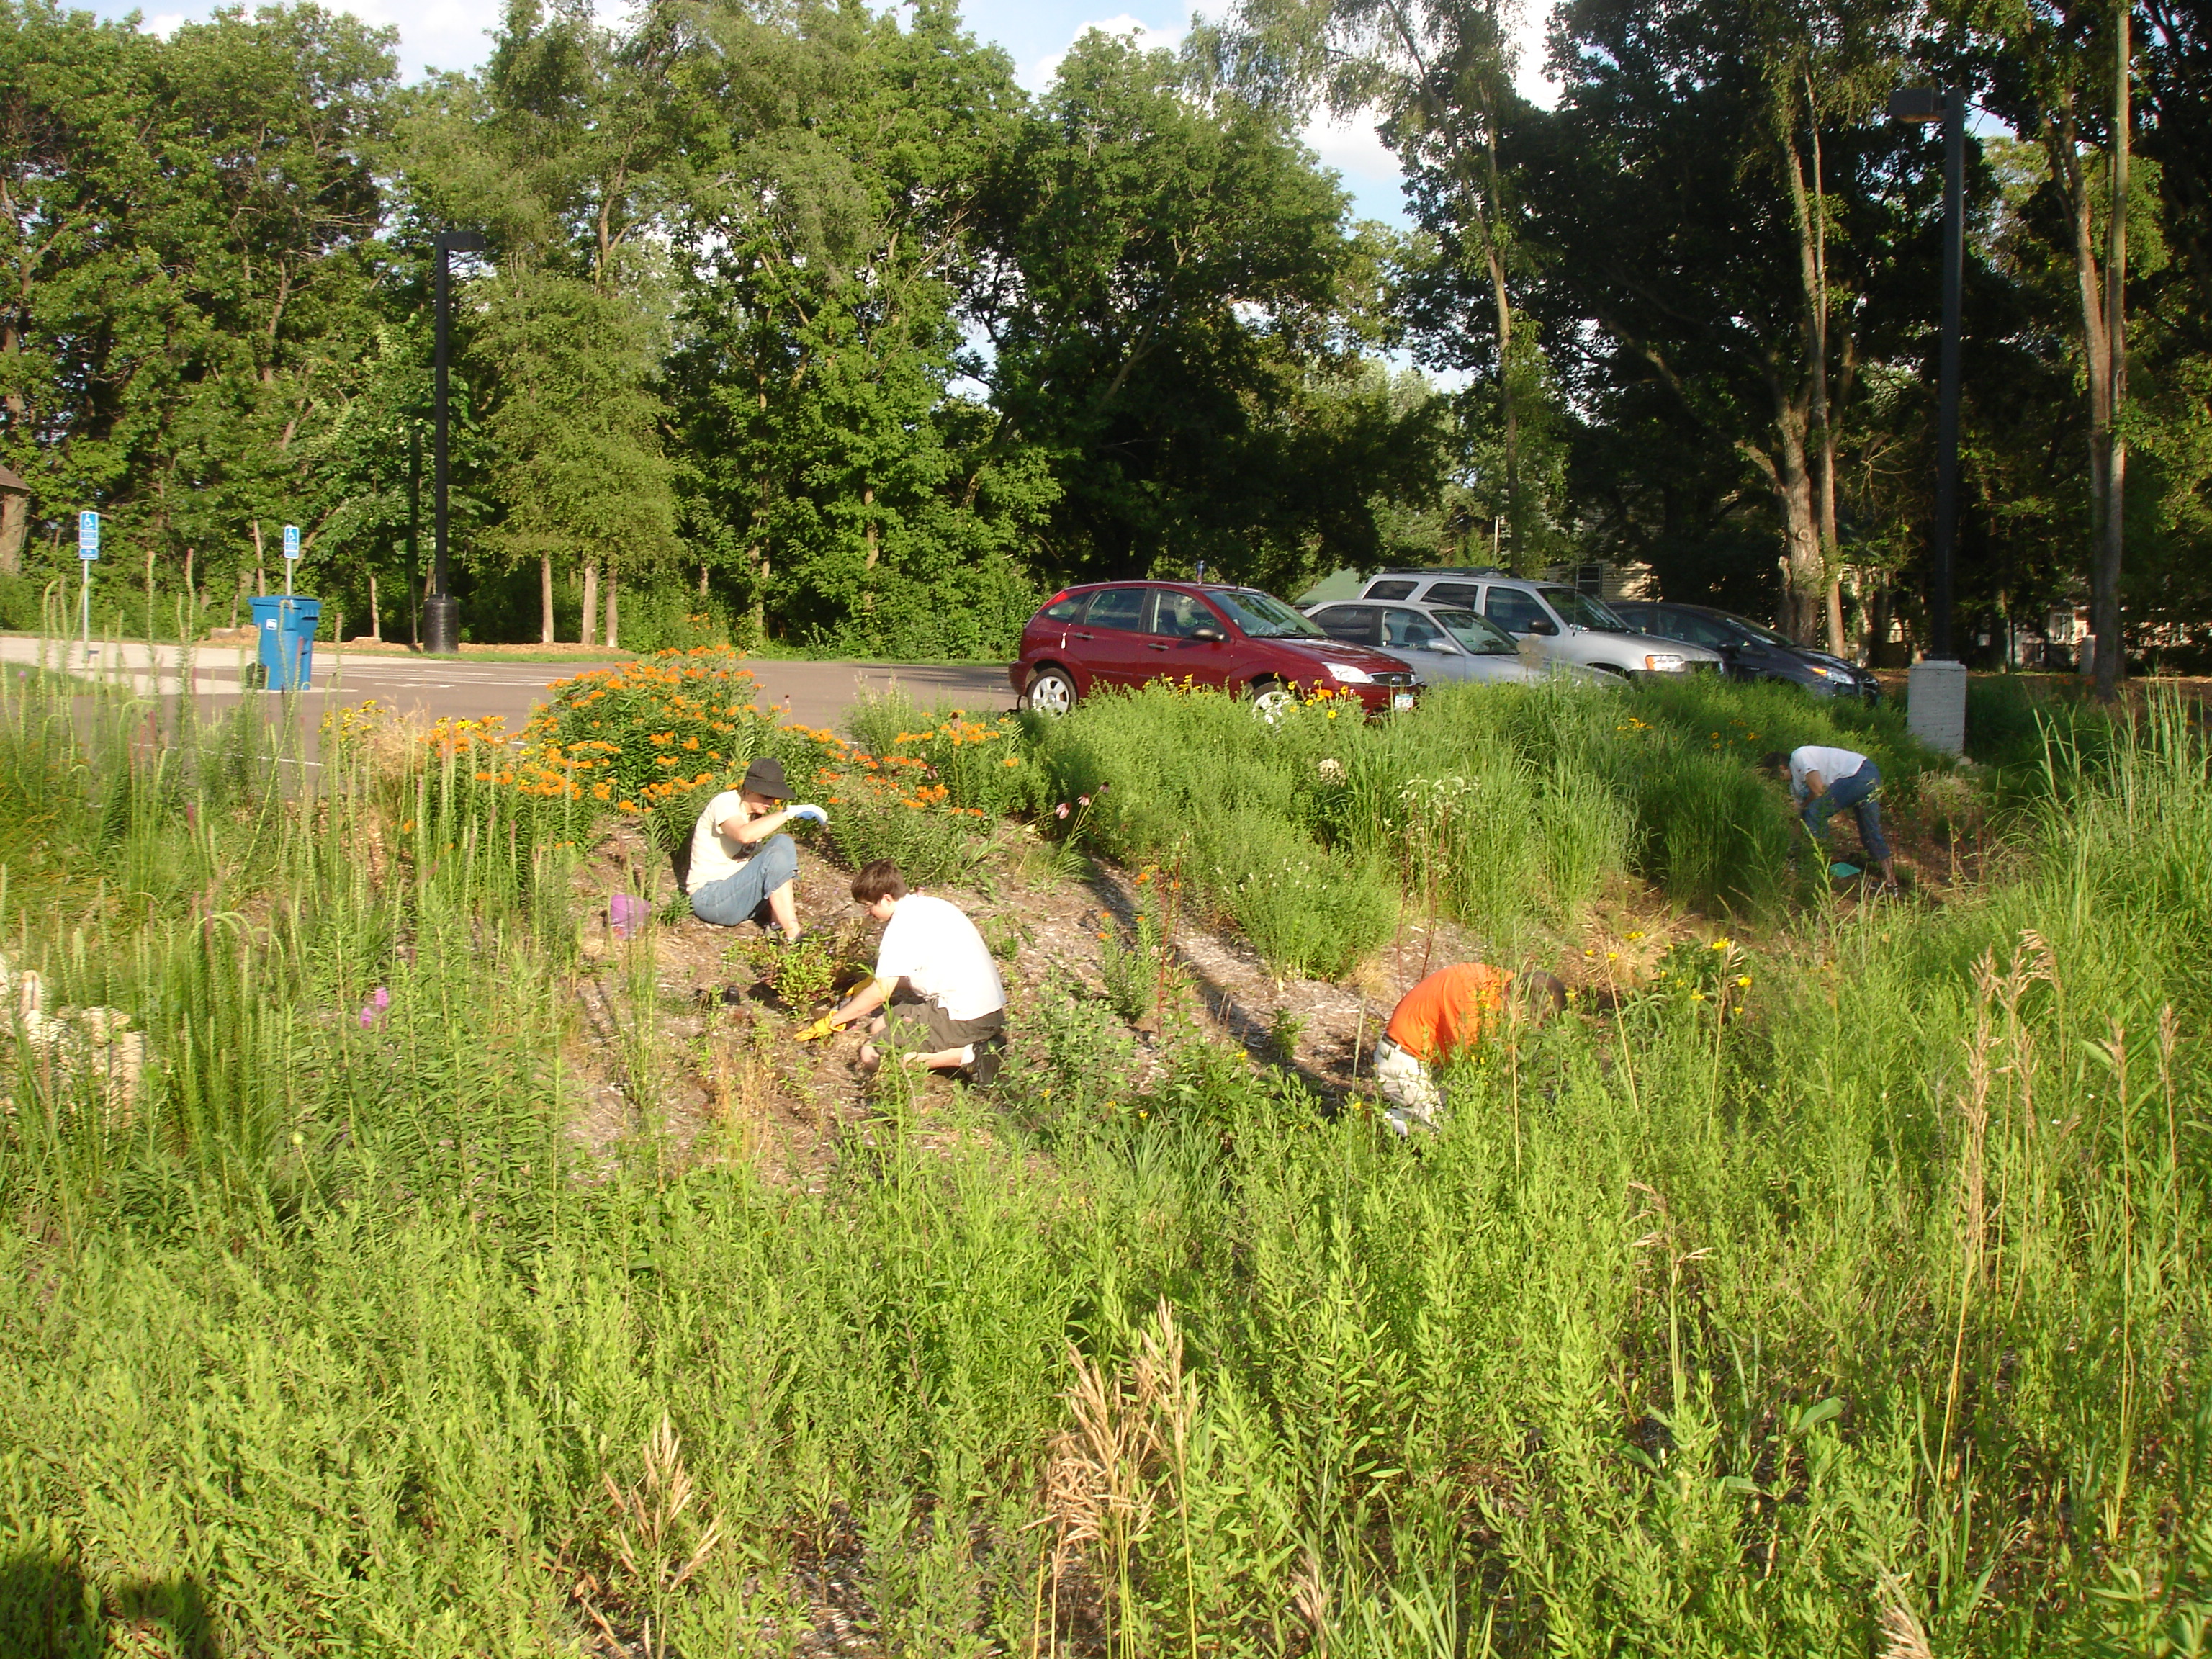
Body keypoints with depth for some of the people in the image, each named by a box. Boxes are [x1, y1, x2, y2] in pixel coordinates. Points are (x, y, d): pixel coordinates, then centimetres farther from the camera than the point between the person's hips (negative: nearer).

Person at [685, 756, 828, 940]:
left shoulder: (755, 813, 11)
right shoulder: (725, 803, -15)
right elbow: (744, 834, -38)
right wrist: (790, 812, -35)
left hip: (737, 889, 8)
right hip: (709, 897, -8)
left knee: (782, 844, -8)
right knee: (776, 855, -27)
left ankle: (778, 923, -15)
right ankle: (792, 937, -27)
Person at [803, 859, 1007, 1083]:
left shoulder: (902, 928, -14)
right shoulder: (935, 905, 12)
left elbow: (880, 993, -12)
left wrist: (831, 1022, -1)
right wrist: (872, 983, 24)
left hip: (964, 1018, -10)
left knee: (871, 1055, -8)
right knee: (879, 1027, 19)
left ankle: (967, 1055, -12)